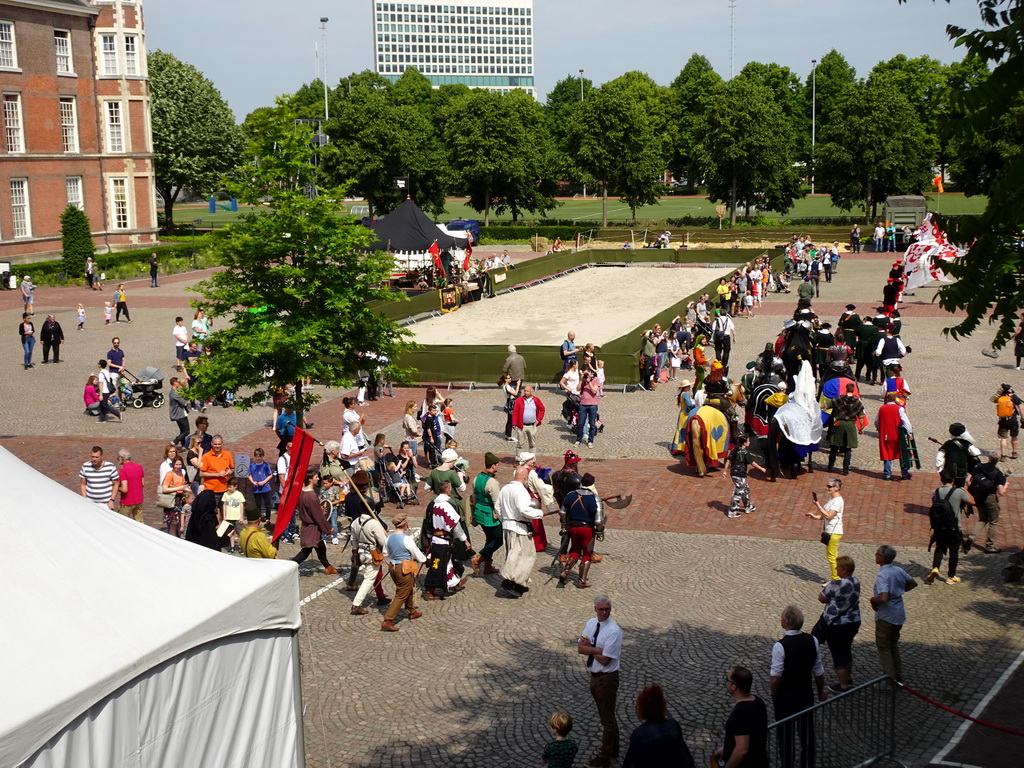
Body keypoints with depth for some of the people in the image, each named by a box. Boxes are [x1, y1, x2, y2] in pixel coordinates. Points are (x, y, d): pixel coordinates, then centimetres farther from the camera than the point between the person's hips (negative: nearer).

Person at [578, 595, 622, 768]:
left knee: (607, 717, 5)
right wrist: (597, 649, -19)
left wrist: (589, 647, -10)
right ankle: (612, 748, 39)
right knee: (605, 714, 22)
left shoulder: (614, 631, -22)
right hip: (594, 675, 8)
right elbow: (580, 648, -4)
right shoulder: (591, 623, 0)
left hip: (607, 678, -8)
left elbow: (604, 659, -23)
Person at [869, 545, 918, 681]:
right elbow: (913, 583, 17)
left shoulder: (882, 576, -25)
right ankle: (898, 676, 30)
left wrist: (872, 600, -18)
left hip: (886, 617, -8)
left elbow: (883, 598, -37)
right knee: (893, 645, 22)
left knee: (883, 647, 9)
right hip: (899, 615, 8)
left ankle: (890, 679, 13)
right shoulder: (899, 570, 0)